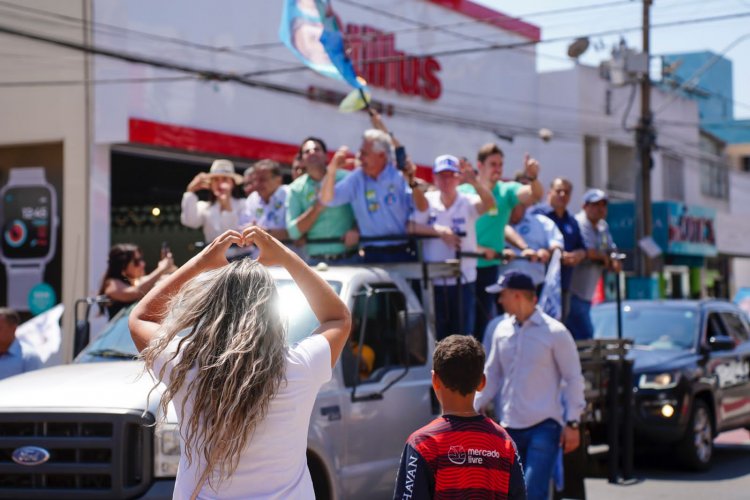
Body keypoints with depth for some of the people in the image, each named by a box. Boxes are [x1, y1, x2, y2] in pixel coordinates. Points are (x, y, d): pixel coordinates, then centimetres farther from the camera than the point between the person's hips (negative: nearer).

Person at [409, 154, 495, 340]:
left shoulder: (467, 203, -1)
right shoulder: (427, 201, 2)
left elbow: (489, 204, -21)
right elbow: (411, 227, -9)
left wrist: (474, 182, -39)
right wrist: (438, 230, -21)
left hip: (463, 280, 0)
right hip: (433, 280, 0)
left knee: (462, 333, 4)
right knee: (435, 335, 5)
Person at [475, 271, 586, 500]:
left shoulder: (555, 332, -7)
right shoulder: (502, 330, 8)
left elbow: (573, 379, -4)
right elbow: (491, 375, 15)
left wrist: (572, 423, -7)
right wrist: (476, 408, 5)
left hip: (544, 426, -6)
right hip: (510, 427, 6)